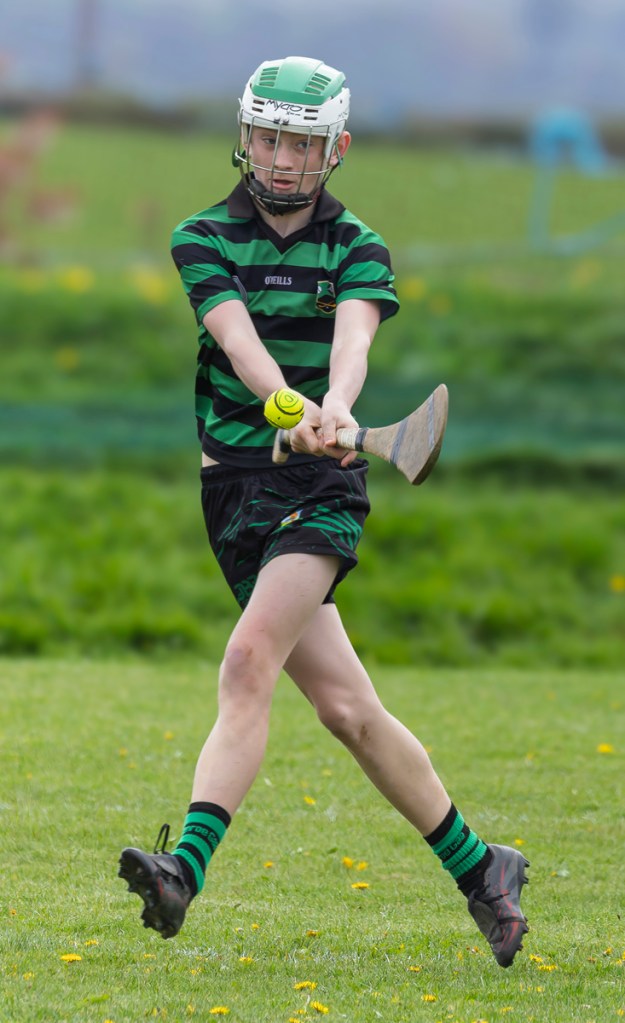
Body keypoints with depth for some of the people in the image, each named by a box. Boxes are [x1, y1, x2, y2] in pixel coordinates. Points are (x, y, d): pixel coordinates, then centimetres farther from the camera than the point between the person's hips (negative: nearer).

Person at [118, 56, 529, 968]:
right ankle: (478, 867, 17)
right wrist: (288, 406, -36)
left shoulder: (356, 249, 2)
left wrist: (334, 407, -42)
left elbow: (352, 340, -19)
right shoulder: (203, 240, 3)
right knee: (346, 707, 4)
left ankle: (187, 868, -34)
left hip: (322, 485, -2)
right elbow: (238, 339, -16)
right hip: (233, 482, 2)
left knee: (249, 663, -24)